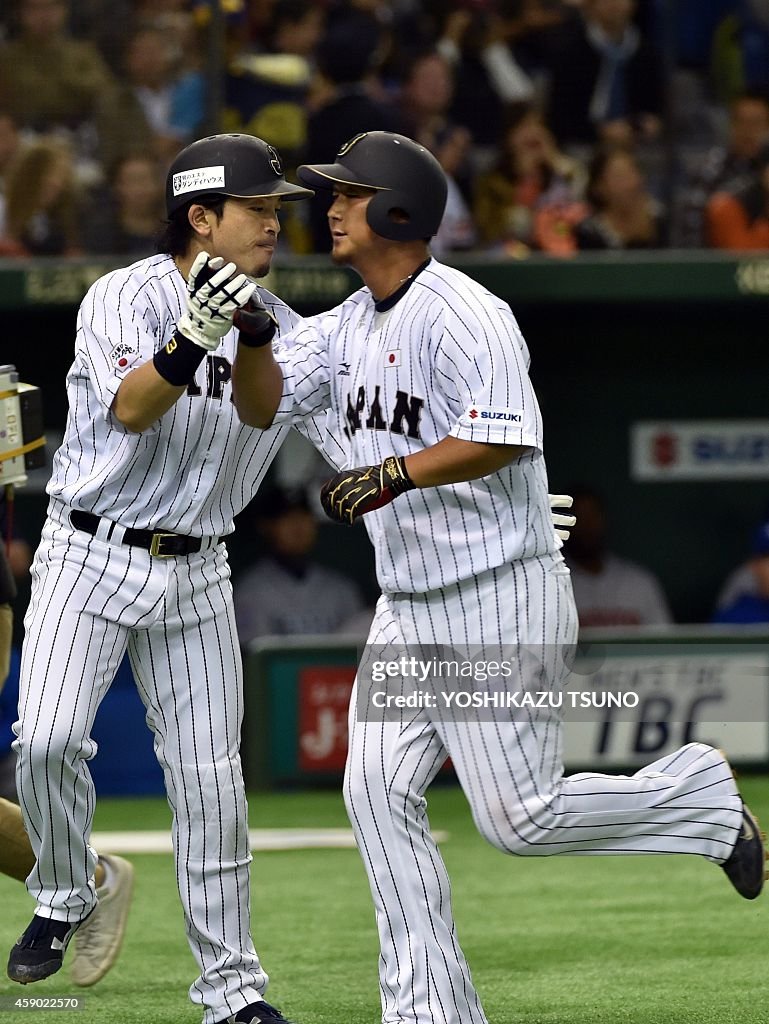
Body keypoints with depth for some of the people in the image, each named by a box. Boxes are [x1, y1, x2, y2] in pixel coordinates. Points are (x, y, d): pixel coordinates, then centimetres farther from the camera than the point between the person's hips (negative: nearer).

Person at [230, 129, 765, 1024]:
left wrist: (395, 475, -31)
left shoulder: (462, 314, -16)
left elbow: (506, 437, -26)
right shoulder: (352, 323, 12)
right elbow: (264, 403, 11)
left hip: (501, 598, -9)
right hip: (409, 609, 9)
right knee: (378, 792, -2)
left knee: (520, 817, -10)